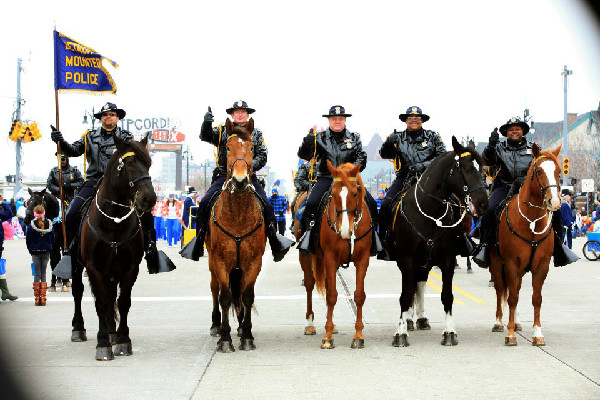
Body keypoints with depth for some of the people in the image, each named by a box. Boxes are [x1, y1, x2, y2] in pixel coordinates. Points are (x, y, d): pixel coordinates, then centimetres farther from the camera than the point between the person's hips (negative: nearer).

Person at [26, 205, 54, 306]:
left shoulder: (31, 225, -8)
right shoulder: (49, 224, -2)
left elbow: (28, 240, -4)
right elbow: (52, 238, 4)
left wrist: (30, 250, 8)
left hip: (35, 252, -2)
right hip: (46, 251, 2)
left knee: (37, 274, 4)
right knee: (43, 273, 8)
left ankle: (37, 298, 1)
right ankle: (43, 297, 2)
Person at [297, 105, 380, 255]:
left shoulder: (354, 138, 11)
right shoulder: (320, 138, 6)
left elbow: (361, 158, 7)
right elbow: (305, 155, -1)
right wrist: (307, 145, -22)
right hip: (326, 178, -1)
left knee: (371, 203, -15)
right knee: (311, 203, -26)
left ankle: (372, 235, 0)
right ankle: (307, 235, -12)